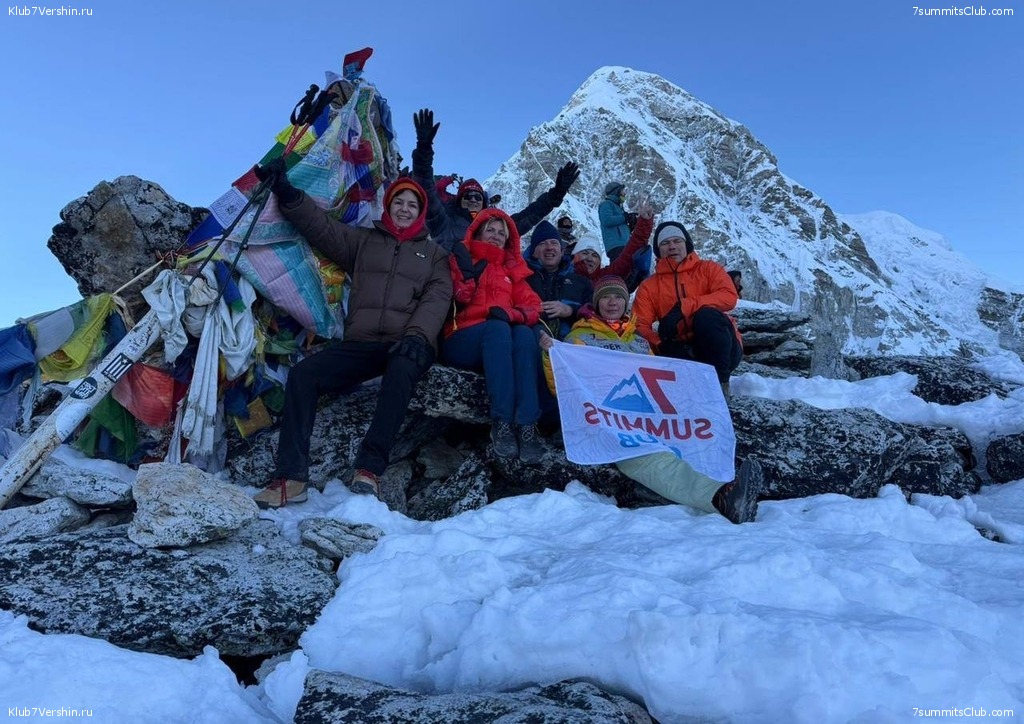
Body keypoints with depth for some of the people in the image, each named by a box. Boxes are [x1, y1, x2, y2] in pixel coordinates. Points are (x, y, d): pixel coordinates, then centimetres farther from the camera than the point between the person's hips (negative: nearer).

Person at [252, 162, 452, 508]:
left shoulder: (434, 254, 17)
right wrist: (286, 192, -3)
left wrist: (418, 336, -17)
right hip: (360, 343, 3)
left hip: (407, 345, -2)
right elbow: (322, 227, 13)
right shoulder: (363, 240, 23)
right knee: (302, 374, -19)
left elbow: (437, 298, 1)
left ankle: (370, 468, -35)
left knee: (402, 370, -38)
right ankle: (292, 476, -21)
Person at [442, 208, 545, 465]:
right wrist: (468, 276, -9)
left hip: (501, 346, 3)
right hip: (459, 341, -3)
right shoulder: (460, 259, 17)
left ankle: (527, 425, -42)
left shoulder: (512, 269, 27)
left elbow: (533, 305, 10)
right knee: (497, 327, -34)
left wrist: (510, 313, -10)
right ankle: (501, 422, -40)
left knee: (524, 333, -31)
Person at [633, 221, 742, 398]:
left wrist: (683, 307, -24)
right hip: (681, 351, 0)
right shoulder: (649, 286, 11)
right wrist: (661, 343, -23)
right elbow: (641, 325, -1)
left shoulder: (707, 269, 8)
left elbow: (729, 296, -12)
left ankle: (720, 380, -19)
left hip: (722, 350, 0)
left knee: (707, 315, -31)